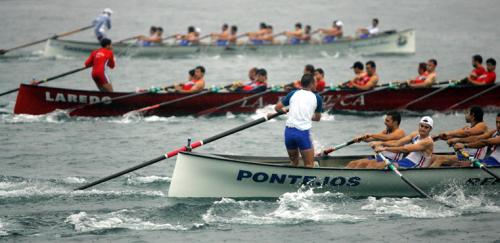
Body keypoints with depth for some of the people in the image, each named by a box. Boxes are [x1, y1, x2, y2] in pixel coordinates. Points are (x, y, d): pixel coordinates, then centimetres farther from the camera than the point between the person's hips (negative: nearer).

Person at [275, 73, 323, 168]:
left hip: (289, 131, 4)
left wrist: (283, 110, 35)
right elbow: (317, 118, 20)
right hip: (303, 132, -4)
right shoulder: (317, 98, 7)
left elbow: (277, 108, 12)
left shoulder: (293, 94, 11)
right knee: (309, 166, -1)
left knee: (294, 163, 20)